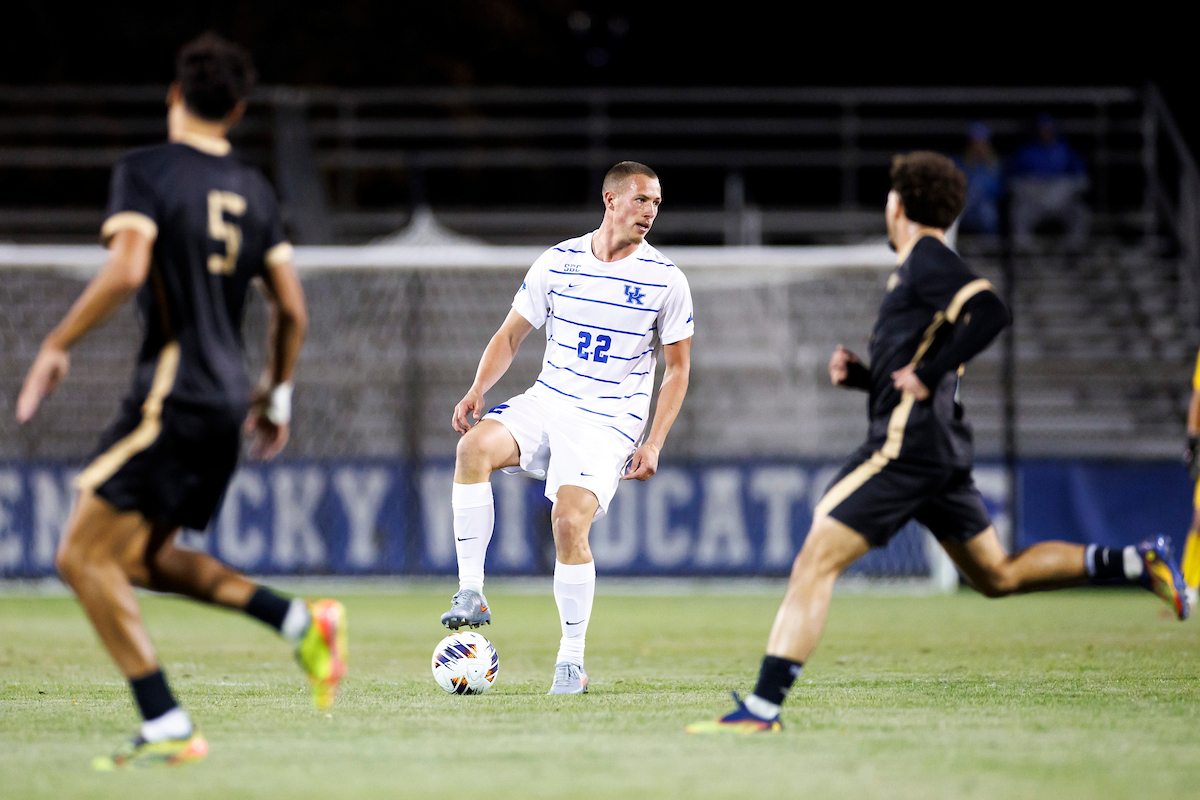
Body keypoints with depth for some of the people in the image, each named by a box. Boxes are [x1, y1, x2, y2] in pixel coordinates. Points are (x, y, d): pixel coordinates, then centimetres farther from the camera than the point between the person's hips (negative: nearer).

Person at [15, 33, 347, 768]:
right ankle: (302, 621, 5)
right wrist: (277, 393, 25)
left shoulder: (146, 172, -7)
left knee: (85, 556, -4)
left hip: (171, 397, -8)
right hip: (226, 402, 8)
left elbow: (126, 270, -21)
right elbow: (292, 306, 13)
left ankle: (168, 728, -13)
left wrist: (57, 346, -11)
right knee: (144, 558, 20)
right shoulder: (253, 190, 13)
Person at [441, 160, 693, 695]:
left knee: (569, 524, -22)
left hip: (610, 423, -2)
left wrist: (653, 444, -5)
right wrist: (478, 390, -7)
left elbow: (678, 369, 5)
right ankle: (470, 596, -24)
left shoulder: (665, 280, -1)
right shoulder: (559, 263, 4)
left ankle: (571, 660, -5)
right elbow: (511, 334, 11)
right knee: (475, 445, -28)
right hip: (546, 403, 3)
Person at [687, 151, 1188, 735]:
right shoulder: (926, 268, 22)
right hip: (942, 448, 10)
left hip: (905, 446, -10)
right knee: (997, 575, 17)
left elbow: (991, 312, -25)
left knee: (815, 560, -13)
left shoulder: (926, 260, -7)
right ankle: (1139, 563, 12)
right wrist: (859, 375, 13)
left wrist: (926, 374, -21)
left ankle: (762, 707, -19)